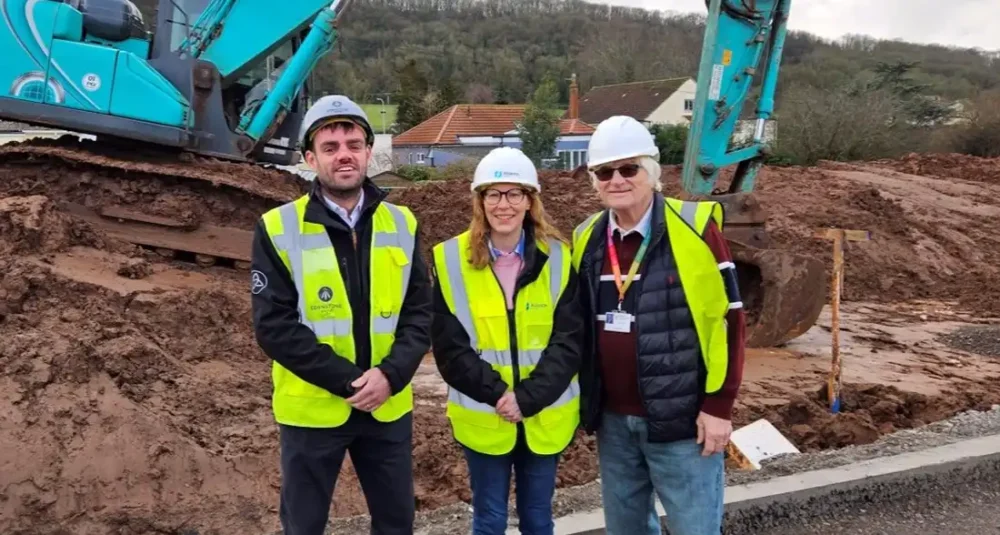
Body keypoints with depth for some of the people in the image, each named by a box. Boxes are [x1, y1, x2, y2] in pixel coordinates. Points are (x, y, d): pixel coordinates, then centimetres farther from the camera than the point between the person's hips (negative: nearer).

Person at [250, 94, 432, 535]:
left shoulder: (402, 224, 2)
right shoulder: (278, 230, -7)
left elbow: (421, 313, 1)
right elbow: (273, 326, -12)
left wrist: (390, 375, -15)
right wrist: (349, 380, -19)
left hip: (389, 407, 3)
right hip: (312, 409, -2)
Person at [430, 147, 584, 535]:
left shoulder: (557, 258, -4)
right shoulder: (453, 260, -6)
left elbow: (569, 341, -7)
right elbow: (449, 348, -8)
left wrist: (527, 397, -17)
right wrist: (497, 394, -17)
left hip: (545, 418, 1)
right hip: (483, 418, -1)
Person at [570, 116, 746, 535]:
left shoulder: (695, 228, -11)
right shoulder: (586, 238, 4)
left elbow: (727, 318, -9)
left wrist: (718, 406, -10)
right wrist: (585, 399, 13)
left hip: (682, 416, -5)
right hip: (612, 418, 5)